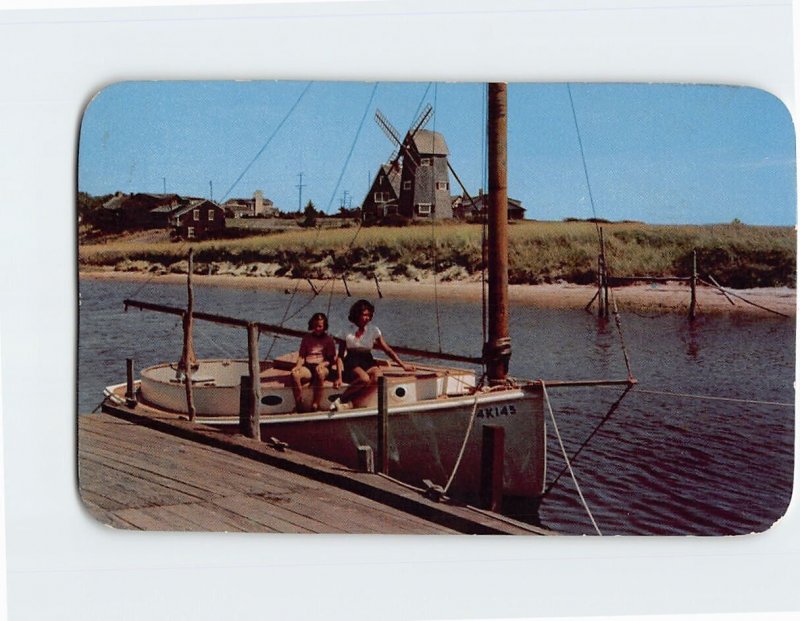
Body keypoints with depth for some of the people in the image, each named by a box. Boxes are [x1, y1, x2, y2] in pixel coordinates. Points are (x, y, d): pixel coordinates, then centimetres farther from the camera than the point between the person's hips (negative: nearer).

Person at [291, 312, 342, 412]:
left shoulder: (328, 339, 13)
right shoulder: (307, 338, 19)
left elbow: (332, 359, 6)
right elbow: (301, 356, 14)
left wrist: (323, 364, -15)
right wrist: (298, 366, -8)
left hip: (323, 367, -2)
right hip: (307, 367, 2)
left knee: (319, 372, -41)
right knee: (294, 374, -33)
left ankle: (315, 405, -37)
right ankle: (299, 407, -28)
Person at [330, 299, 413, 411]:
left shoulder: (373, 329, 2)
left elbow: (387, 349, 6)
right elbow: (341, 354, -1)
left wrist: (403, 365, 0)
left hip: (367, 361, 3)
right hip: (352, 362, -3)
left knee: (378, 378, -32)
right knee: (365, 379, -36)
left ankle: (348, 400, -26)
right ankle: (341, 399, -20)